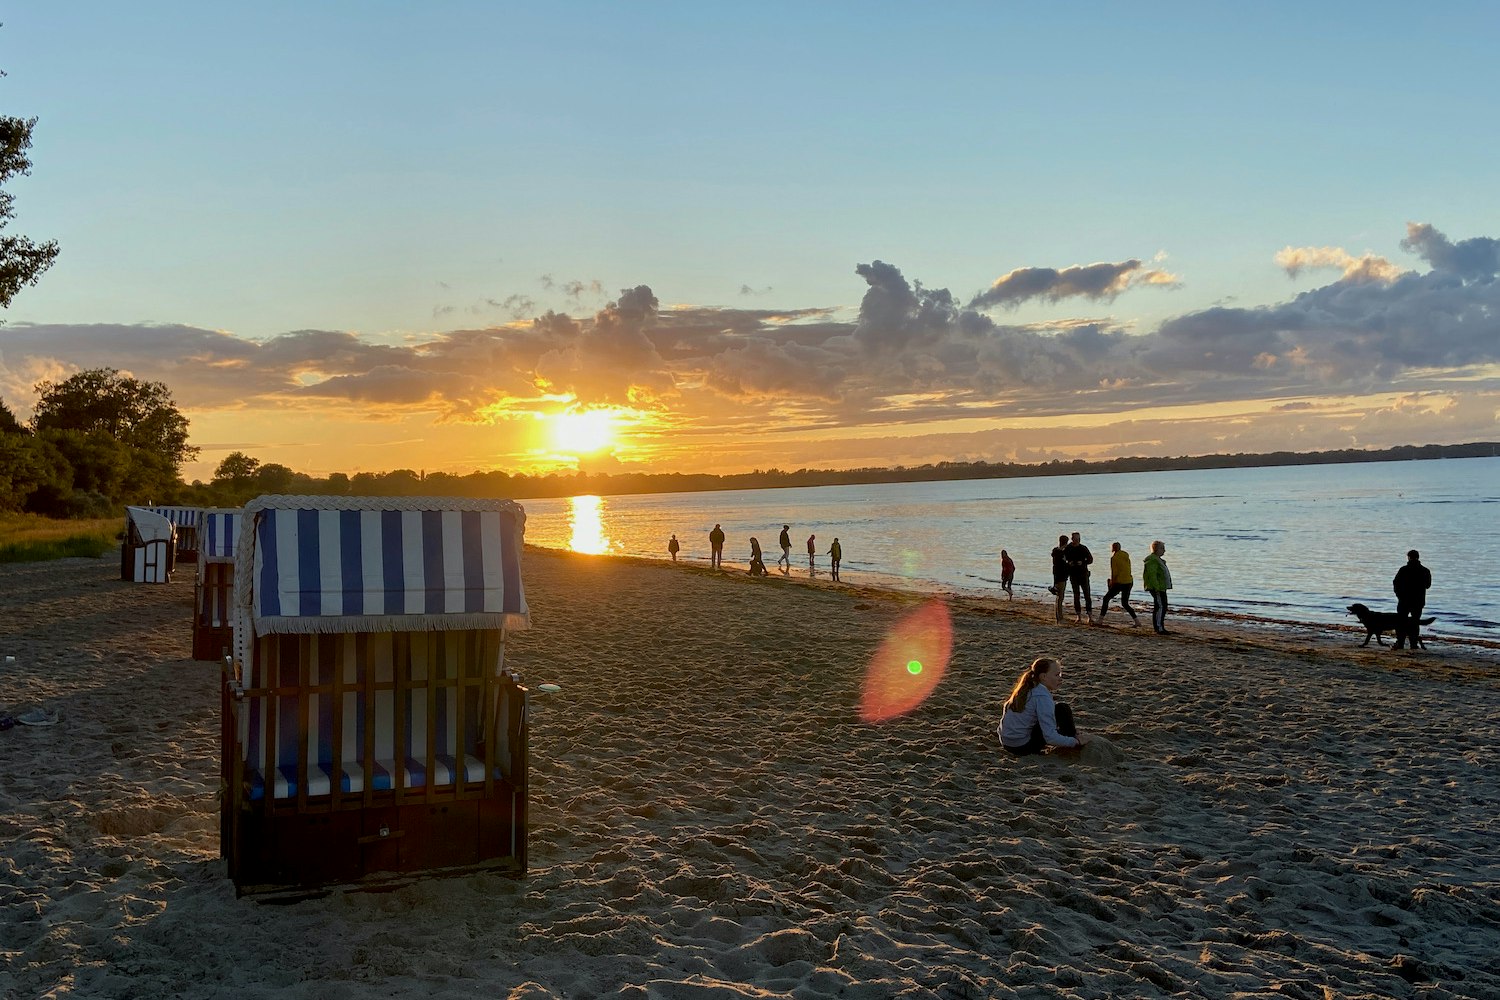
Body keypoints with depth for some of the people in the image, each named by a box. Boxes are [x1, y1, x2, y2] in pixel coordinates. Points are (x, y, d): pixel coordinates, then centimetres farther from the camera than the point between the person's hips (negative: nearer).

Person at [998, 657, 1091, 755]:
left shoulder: (1028, 688, 7)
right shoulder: (1042, 697, -20)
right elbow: (1051, 738, -25)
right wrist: (1077, 741, -12)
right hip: (1023, 747, -9)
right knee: (1062, 709, -7)